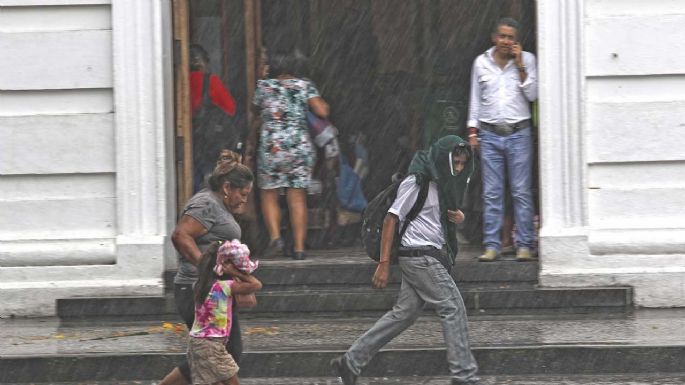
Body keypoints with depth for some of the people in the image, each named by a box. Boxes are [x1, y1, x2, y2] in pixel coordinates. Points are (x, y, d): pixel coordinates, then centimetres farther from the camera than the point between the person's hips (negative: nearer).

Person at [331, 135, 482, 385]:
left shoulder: (443, 183, 14)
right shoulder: (416, 183, -12)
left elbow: (448, 213, 30)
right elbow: (392, 219, -13)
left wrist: (458, 216, 3)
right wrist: (384, 264, -16)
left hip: (434, 256, 9)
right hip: (419, 255, -9)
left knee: (405, 313, 8)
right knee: (453, 308, -10)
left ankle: (351, 362, 12)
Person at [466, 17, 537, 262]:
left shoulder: (527, 60, 4)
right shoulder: (481, 62, 8)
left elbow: (532, 95, -3)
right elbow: (475, 99, 13)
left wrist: (520, 66, -9)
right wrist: (472, 131, 8)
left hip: (519, 134, -1)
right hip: (490, 134, 1)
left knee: (522, 192, -3)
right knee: (491, 193, 0)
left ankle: (524, 245, -1)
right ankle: (491, 245, 2)